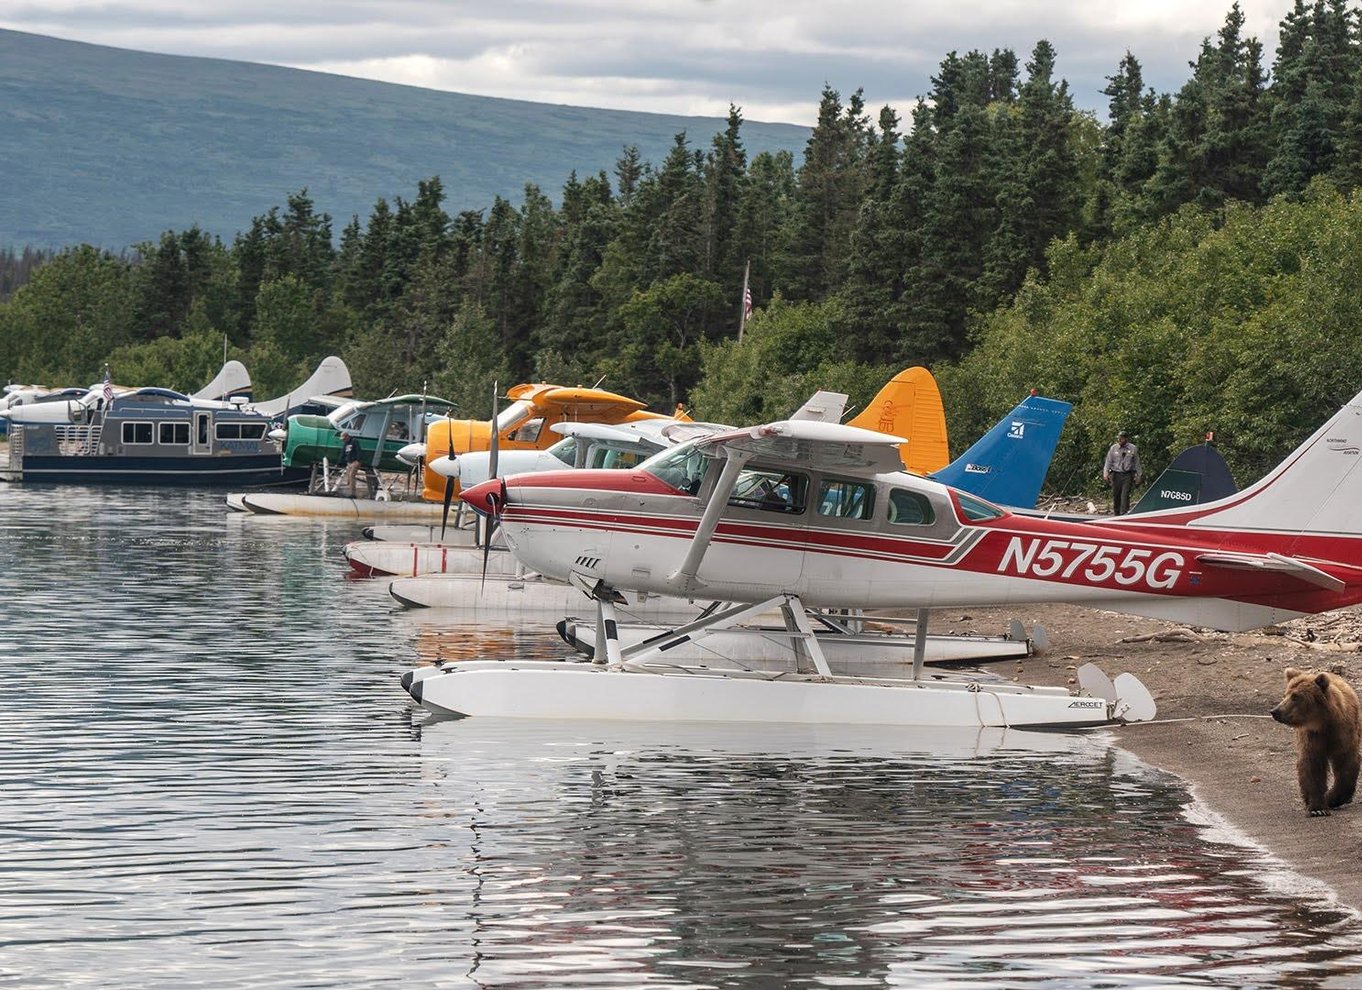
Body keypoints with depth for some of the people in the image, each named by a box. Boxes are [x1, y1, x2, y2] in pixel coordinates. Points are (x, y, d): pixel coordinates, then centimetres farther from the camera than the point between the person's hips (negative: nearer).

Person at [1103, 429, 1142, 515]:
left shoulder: (1132, 449, 5)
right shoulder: (1113, 448, 6)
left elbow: (1137, 463, 11)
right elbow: (1108, 461, 7)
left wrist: (1137, 476, 10)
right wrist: (1105, 473, -6)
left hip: (1127, 475, -2)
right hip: (1116, 475, 2)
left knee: (1125, 495, -13)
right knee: (1116, 495, 4)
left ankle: (1124, 513, -17)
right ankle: (1117, 514, 15)